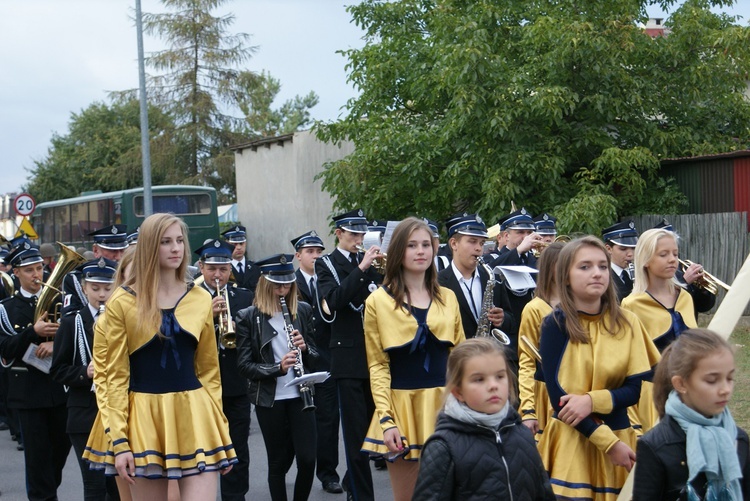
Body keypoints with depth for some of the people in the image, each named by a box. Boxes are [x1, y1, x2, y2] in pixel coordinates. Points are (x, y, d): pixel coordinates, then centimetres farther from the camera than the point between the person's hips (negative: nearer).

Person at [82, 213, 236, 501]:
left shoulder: (201, 299, 7)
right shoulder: (122, 302, -3)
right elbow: (113, 376, -3)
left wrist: (221, 430, 8)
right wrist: (119, 440, -9)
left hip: (194, 417, 2)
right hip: (143, 419, -2)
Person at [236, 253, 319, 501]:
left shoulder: (303, 310, 4)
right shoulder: (248, 317, -4)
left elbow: (315, 355, 10)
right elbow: (244, 365, -7)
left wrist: (304, 348, -13)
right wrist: (278, 367, -22)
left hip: (300, 395, 2)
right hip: (269, 399, -2)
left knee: (307, 458, -2)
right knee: (279, 461, 6)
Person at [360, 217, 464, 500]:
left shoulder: (447, 298, 10)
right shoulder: (379, 301, -1)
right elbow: (378, 365, -2)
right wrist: (385, 419, -12)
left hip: (444, 405, 3)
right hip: (402, 408, -3)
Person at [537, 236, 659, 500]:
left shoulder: (627, 322, 2)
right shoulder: (555, 325, -7)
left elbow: (635, 389, -2)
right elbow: (558, 395, -12)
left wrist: (591, 401, -19)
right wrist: (608, 442, -18)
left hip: (620, 437, 3)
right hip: (570, 439, -3)